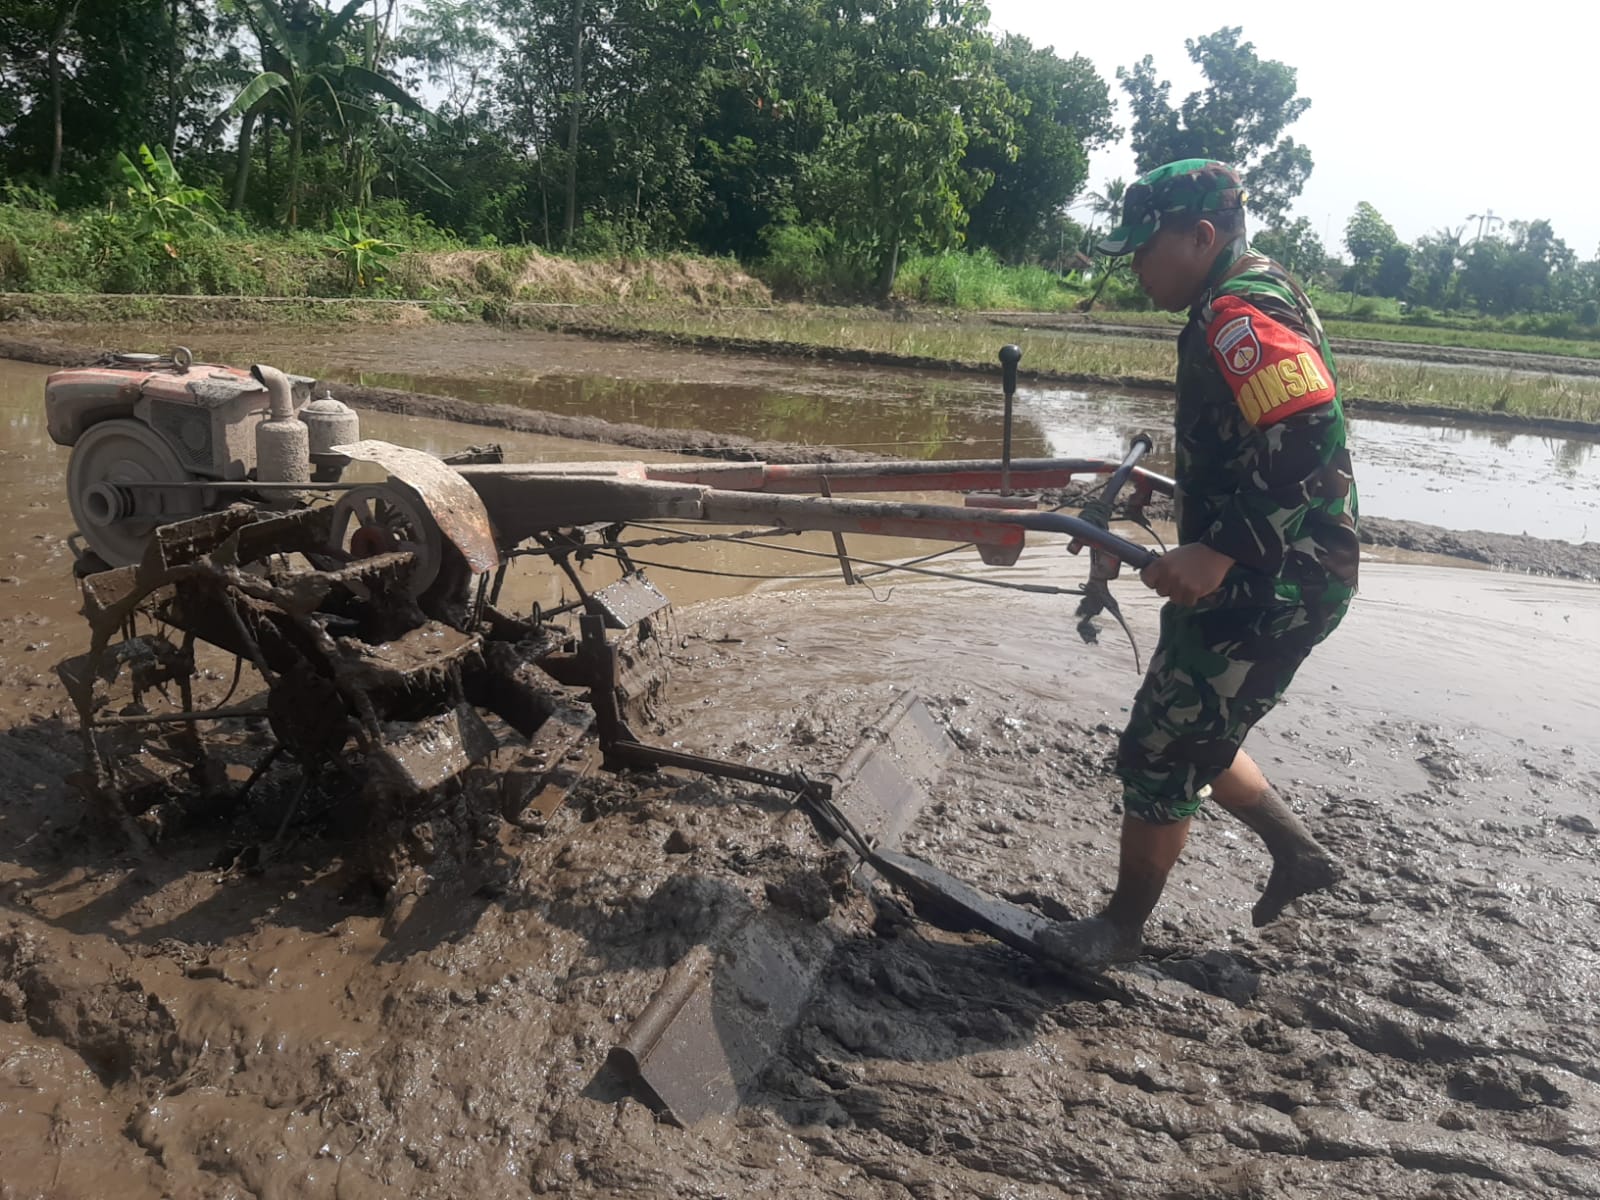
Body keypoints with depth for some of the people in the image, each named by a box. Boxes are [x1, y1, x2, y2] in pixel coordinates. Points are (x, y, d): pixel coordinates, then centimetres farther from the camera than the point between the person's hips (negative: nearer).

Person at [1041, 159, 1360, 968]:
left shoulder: (1240, 314, -19)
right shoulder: (1259, 300, 14)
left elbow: (1309, 439, -31)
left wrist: (1222, 551, -34)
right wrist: (1174, 492, 30)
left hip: (1267, 593, -10)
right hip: (1264, 579, 10)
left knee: (1160, 756, 2)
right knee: (1190, 740, 22)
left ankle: (1121, 930, 19)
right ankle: (1297, 852, 37)